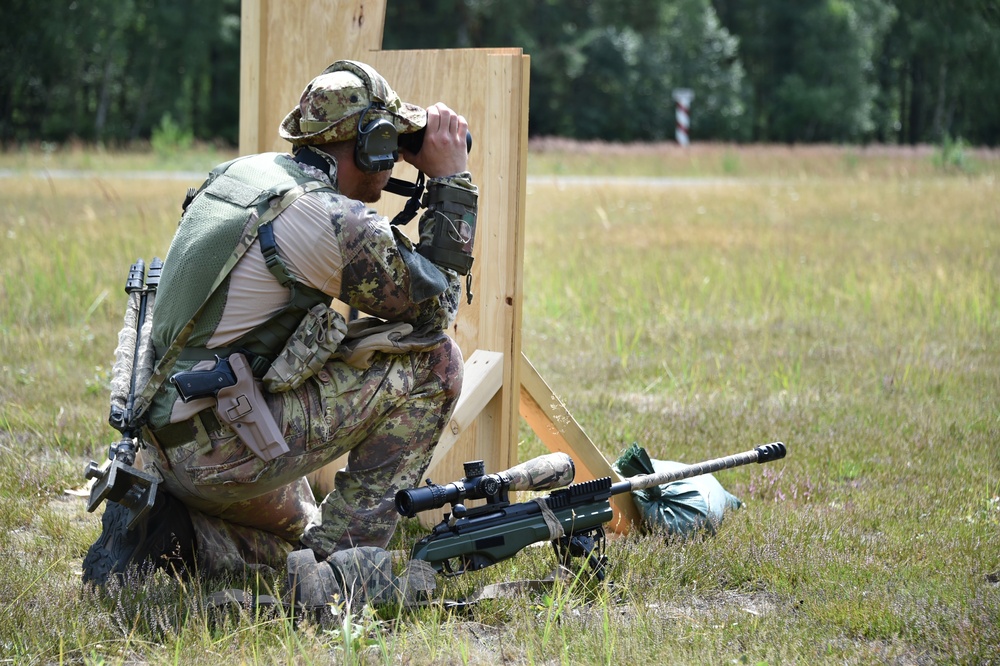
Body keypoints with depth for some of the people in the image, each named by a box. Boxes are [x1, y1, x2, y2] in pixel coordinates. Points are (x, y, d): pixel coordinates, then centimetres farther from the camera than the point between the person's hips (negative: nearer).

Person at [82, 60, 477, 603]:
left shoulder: (237, 174, 11)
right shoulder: (330, 218, -16)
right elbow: (435, 303, -3)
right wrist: (451, 179, 3)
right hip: (225, 445, -9)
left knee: (299, 537, 34)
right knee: (431, 359, -5)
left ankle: (165, 532, 8)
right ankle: (345, 552, -2)